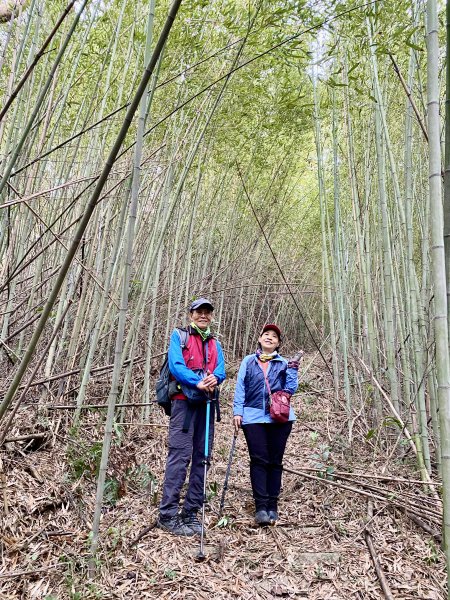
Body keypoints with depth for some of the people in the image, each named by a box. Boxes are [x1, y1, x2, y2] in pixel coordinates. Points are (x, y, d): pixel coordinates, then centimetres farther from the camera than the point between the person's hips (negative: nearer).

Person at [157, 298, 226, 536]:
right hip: (184, 402, -5)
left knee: (201, 458, 5)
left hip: (207, 403, 6)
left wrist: (214, 379, -16)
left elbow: (221, 370, 7)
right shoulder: (179, 336, 6)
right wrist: (198, 382, -20)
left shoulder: (215, 343, 20)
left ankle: (191, 513, 13)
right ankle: (167, 514, -6)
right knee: (180, 455, -11)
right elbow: (175, 365, -8)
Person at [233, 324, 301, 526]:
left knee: (275, 461, 5)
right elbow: (240, 387, 5)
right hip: (254, 417, -1)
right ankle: (261, 507, -1)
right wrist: (237, 411, -4)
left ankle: (272, 505, 12)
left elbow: (290, 390, 5)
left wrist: (293, 370, -5)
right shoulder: (248, 361, 11)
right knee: (259, 460, -5)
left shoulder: (284, 363, 12)